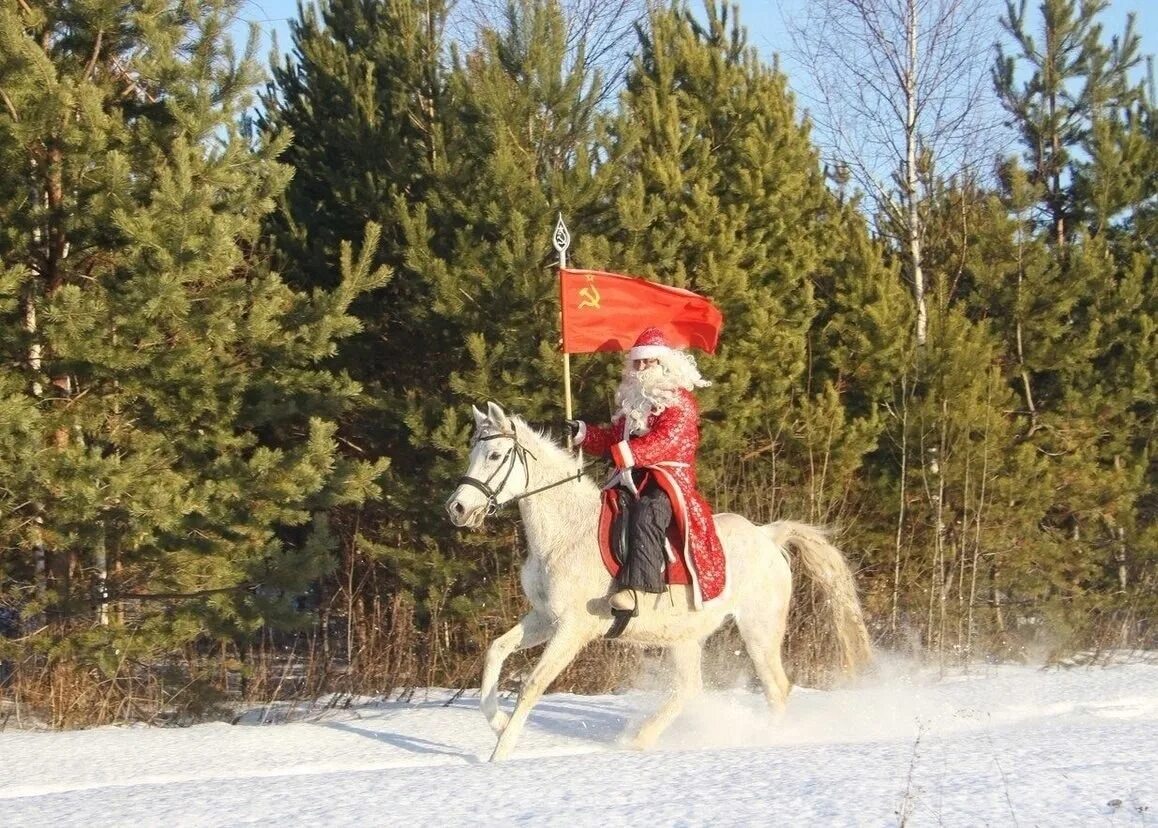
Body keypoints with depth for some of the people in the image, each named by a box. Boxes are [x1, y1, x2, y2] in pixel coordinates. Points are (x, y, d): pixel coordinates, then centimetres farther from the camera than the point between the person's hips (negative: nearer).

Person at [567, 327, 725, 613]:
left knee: (646, 514, -36)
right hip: (632, 479, 10)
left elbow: (666, 440, -20)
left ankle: (634, 589, -52)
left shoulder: (679, 402, -4)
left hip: (668, 478, -10)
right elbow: (612, 437, 26)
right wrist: (583, 433, 7)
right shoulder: (633, 401, 24)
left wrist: (624, 453, -31)